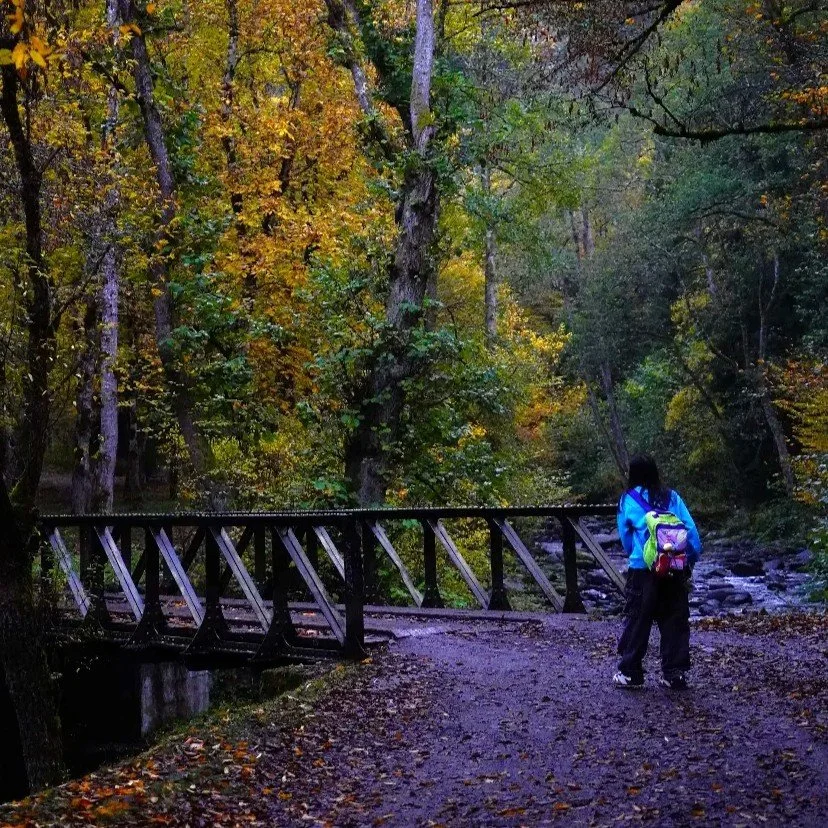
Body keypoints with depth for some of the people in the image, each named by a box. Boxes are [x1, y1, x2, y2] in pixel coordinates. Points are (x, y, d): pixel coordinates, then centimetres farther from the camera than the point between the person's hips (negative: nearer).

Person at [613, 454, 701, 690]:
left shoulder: (629, 500, 1)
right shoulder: (672, 497, 7)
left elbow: (625, 537, 10)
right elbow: (691, 531, 2)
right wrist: (692, 559, 9)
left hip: (643, 571, -2)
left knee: (637, 621, 6)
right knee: (674, 622, 9)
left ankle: (630, 673, 10)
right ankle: (675, 673, 12)